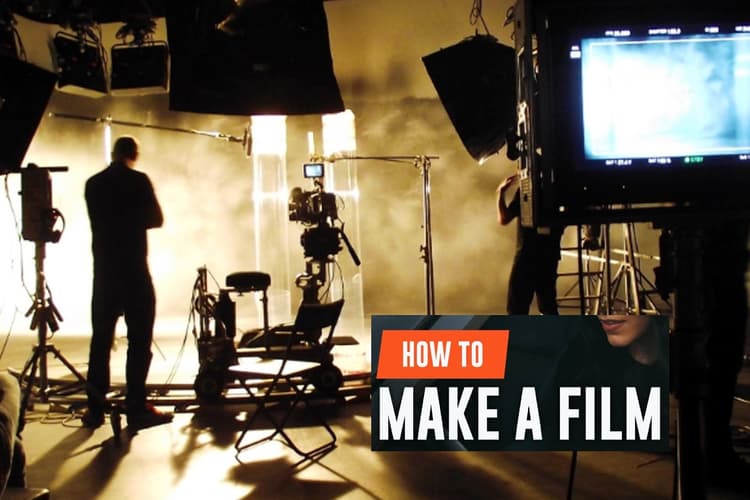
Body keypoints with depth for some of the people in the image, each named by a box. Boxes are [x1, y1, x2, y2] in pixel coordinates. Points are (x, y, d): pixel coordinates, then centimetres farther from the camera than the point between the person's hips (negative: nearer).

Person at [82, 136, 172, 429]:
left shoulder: (93, 184, 7)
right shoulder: (138, 181, -7)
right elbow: (156, 220, -2)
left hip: (103, 271, 5)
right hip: (134, 271, -5)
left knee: (101, 340, 8)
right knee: (139, 340, 0)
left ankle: (95, 409, 10)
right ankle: (136, 408, -1)